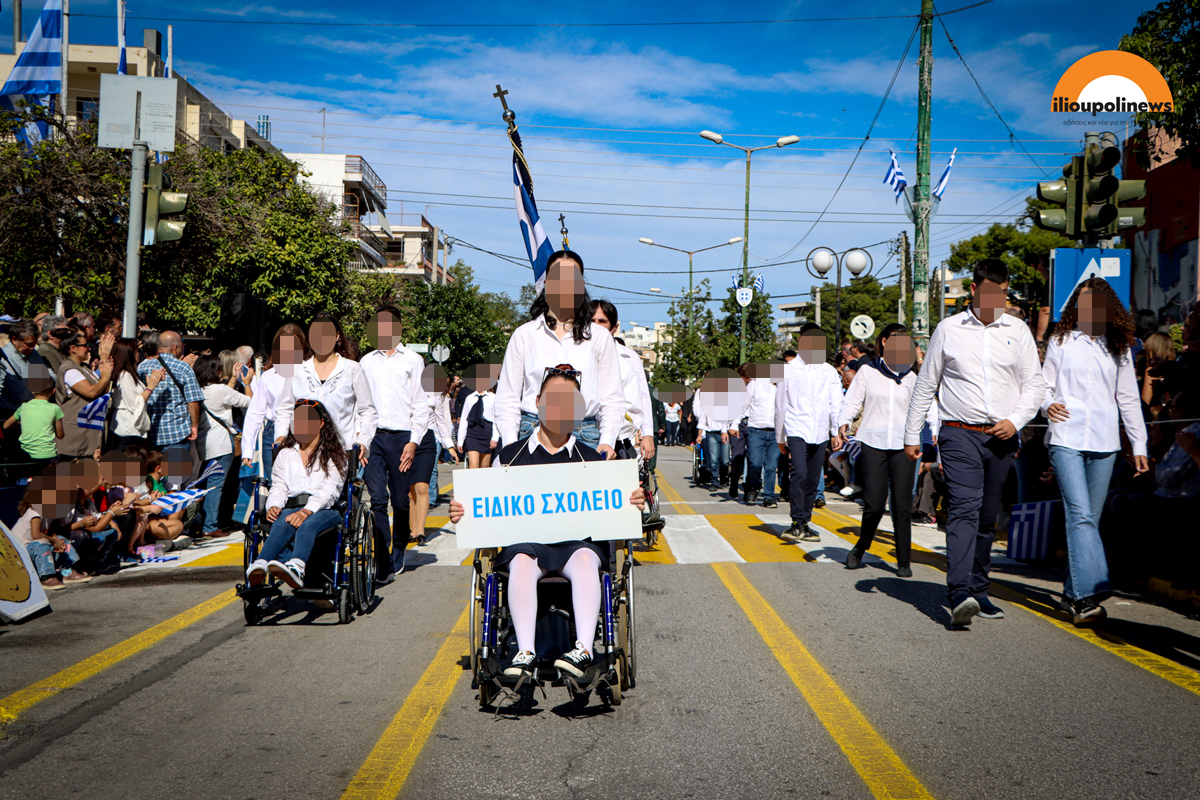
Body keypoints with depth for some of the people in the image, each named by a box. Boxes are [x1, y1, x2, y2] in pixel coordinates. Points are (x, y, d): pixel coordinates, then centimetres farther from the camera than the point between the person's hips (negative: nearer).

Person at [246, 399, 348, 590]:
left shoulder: (334, 454, 13)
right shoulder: (286, 454, 28)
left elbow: (329, 490, -3)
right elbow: (279, 488, 17)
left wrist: (306, 511, -22)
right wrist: (274, 506, -8)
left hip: (323, 511, -3)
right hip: (291, 508, 3)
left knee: (307, 525, -39)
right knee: (282, 523, -35)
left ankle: (295, 568, -68)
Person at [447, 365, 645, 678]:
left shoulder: (592, 460, 19)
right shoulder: (510, 456, 18)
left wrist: (635, 503, -10)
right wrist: (462, 513, -4)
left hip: (577, 539, 0)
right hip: (524, 539, 0)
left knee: (585, 560, -35)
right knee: (522, 562, -35)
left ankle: (584, 649, -43)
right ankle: (525, 652, -41)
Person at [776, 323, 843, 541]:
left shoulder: (829, 371, 8)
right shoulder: (788, 370, 3)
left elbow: (836, 404, 8)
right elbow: (780, 406, 8)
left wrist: (837, 432, -3)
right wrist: (780, 438, 10)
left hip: (820, 433, 3)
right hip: (796, 431, -3)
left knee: (813, 480, 7)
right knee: (799, 474, -20)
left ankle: (805, 523, 18)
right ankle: (797, 523, -16)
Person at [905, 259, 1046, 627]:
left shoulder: (1018, 331, 11)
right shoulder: (948, 329, 6)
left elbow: (1034, 384, 12)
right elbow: (925, 385, 10)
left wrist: (1015, 420, -6)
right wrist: (912, 435, 8)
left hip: (1002, 437, 3)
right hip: (960, 433, -3)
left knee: (988, 517, 8)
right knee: (965, 508, -18)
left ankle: (978, 590, 18)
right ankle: (959, 593, -27)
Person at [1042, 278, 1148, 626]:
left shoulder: (1119, 348, 13)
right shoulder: (1061, 342, 9)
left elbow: (1128, 399, 15)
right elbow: (1044, 384, 11)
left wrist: (1139, 445, 12)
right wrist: (1048, 404, -13)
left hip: (1104, 442, 2)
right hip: (1066, 439, -2)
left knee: (1090, 519, 4)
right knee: (1080, 515, -15)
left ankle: (1074, 591, 16)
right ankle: (1088, 595, -21)